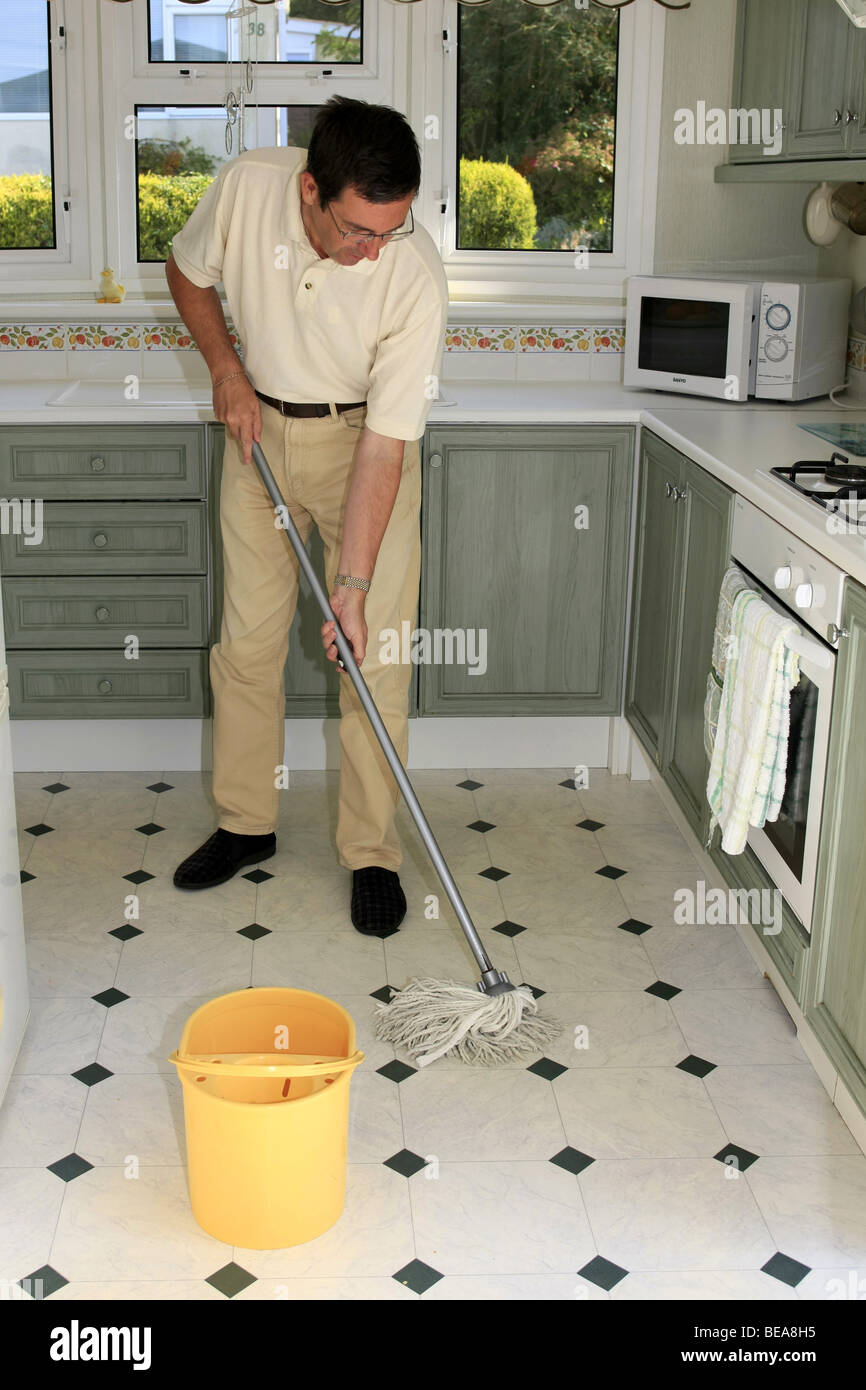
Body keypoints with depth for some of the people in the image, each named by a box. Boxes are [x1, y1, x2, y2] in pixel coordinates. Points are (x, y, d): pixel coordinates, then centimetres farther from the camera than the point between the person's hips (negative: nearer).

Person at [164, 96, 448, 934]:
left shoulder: (415, 278, -29)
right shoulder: (247, 187, -21)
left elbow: (382, 451, -26)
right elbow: (187, 273, 3)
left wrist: (352, 588, -26)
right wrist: (226, 370, -10)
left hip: (361, 439, -2)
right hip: (259, 426, 3)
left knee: (374, 655, -5)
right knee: (246, 641, 6)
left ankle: (371, 852, 8)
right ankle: (246, 824, 22)